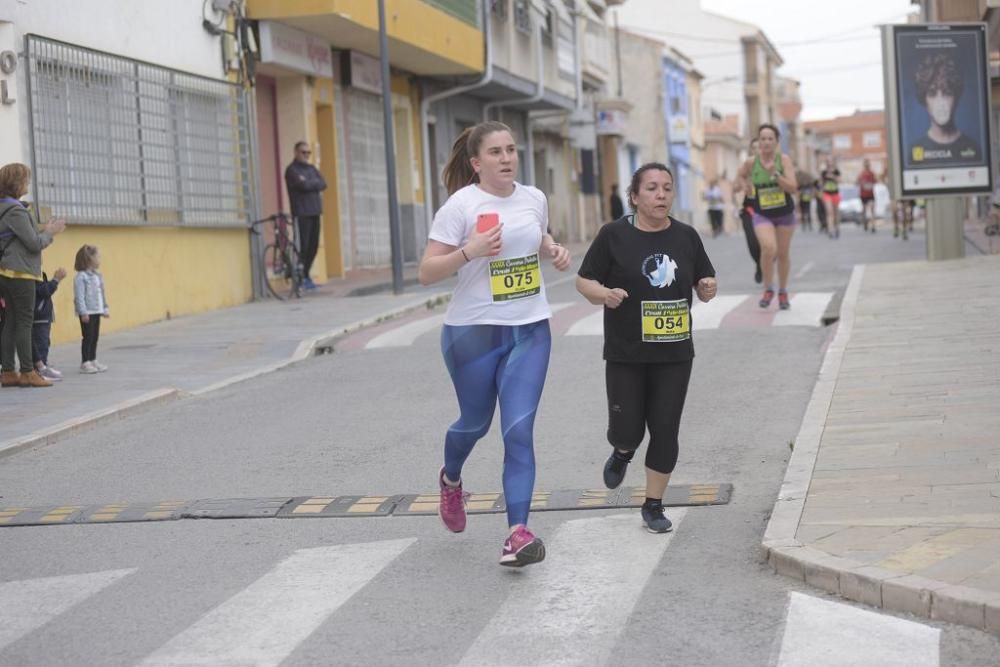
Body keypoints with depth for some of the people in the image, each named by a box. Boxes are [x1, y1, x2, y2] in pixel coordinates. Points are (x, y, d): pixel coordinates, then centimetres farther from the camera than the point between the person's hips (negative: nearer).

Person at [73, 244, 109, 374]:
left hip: (96, 311, 9)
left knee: (95, 337, 13)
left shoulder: (98, 275, 13)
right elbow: (79, 296, -18)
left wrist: (105, 308, 16)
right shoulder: (81, 277, -15)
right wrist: (83, 312, -20)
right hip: (87, 313, -9)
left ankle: (93, 360, 22)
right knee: (88, 337, -4)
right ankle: (85, 363, 2)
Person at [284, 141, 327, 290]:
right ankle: (300, 278, -5)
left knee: (313, 246, 8)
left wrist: (309, 183, -9)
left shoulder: (312, 169, 18)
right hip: (301, 213, -7)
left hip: (315, 212, 7)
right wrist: (315, 183, -3)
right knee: (303, 246, -9)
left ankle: (305, 275, 18)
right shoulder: (292, 170, -4)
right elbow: (303, 185, -19)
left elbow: (323, 184, 3)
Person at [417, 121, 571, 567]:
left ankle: (518, 532, -11)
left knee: (519, 430, -9)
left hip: (530, 330, 3)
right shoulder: (460, 205, -11)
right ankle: (450, 480, 50)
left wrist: (554, 251, 4)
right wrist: (469, 251, -29)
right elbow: (426, 273, -14)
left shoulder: (534, 199, 4)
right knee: (475, 422, 15)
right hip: (473, 332, -3)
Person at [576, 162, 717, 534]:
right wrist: (604, 294, -22)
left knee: (665, 431, 1)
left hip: (674, 354, 2)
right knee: (627, 430, -1)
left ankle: (654, 506, 15)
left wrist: (708, 288, -10)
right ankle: (623, 452, 37)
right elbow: (584, 281, -2)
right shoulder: (614, 236, -6)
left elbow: (704, 282, 13)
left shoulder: (686, 236, 4)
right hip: (626, 354, -2)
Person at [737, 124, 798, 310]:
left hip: (785, 213, 1)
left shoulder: (784, 159, -11)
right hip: (762, 215, -1)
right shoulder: (751, 163, -8)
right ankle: (768, 289, -5)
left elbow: (793, 188, -19)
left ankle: (783, 292, 34)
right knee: (768, 248, -25)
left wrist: (775, 174, -29)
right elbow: (740, 177, 15)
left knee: (783, 254, 12)